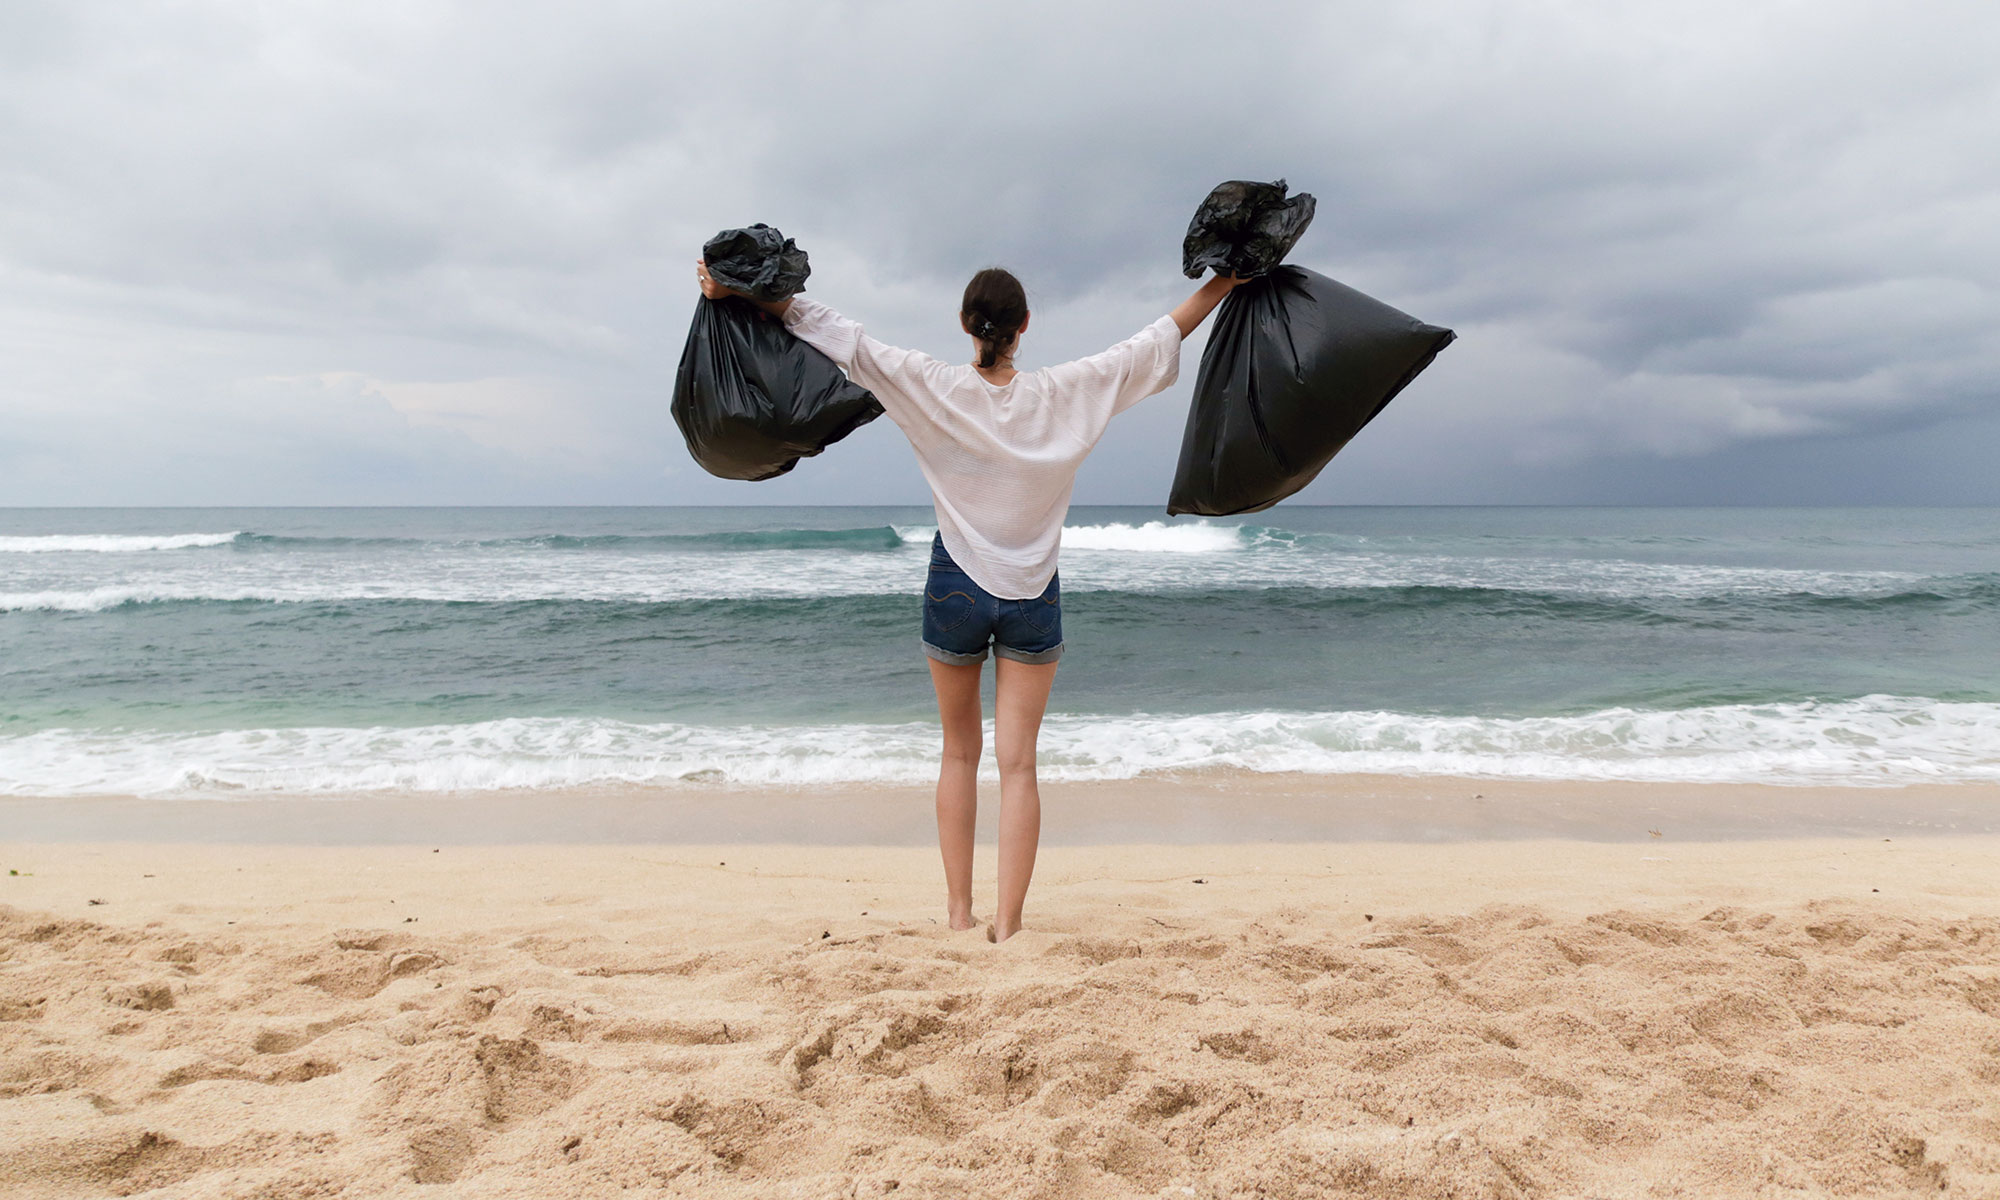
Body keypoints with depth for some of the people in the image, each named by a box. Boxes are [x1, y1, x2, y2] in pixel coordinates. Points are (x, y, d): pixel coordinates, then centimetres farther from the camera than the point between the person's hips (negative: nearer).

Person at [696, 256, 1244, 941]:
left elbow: (840, 338, -8)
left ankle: (959, 911, 21)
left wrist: (736, 292, -3)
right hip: (1034, 598, 0)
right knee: (1018, 762, 2)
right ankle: (1007, 926, 2)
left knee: (960, 753, 15)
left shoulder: (934, 389, -8)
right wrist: (1223, 282, 16)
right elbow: (1155, 343, 4)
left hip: (956, 588, 0)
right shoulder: (1064, 394, -5)